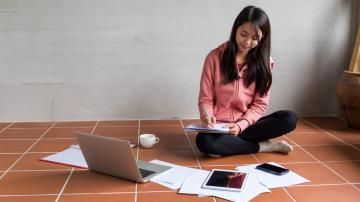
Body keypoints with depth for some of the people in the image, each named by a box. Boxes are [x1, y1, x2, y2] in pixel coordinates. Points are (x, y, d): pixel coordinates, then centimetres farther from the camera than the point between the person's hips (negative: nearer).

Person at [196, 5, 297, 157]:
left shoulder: (264, 61, 0)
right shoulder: (215, 57, -5)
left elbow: (260, 104, -3)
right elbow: (205, 98, -3)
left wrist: (241, 125, -20)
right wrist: (207, 116, -26)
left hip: (247, 124, 2)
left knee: (290, 119, -22)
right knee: (204, 141, -36)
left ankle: (230, 143, -17)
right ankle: (265, 146, -16)